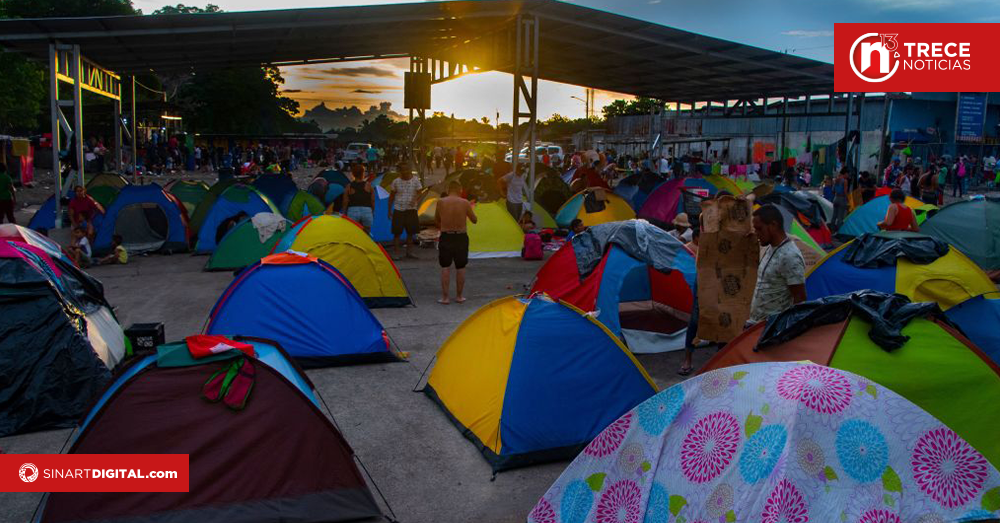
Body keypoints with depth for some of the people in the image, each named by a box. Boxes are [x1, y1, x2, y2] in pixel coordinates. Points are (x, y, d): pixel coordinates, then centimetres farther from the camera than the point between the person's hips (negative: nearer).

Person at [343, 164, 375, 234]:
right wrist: (372, 212, 17)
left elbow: (345, 202, 3)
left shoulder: (349, 186, 0)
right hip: (367, 211, 0)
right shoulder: (368, 185, -1)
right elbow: (373, 201, 4)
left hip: (352, 212, 0)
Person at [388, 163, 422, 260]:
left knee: (411, 232, 5)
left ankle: (409, 252, 18)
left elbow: (419, 194, -1)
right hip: (398, 210, -1)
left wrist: (416, 200, -24)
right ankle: (395, 253, 3)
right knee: (397, 232, -4)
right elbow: (391, 196, 7)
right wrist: (389, 210, 4)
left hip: (411, 210, 1)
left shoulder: (415, 181, -1)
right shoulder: (396, 182, -1)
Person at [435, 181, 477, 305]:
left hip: (445, 237, 0)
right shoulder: (465, 203, -7)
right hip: (461, 237, 0)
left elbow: (436, 221, 7)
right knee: (460, 268, 11)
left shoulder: (441, 202, -4)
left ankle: (444, 297, 6)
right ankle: (459, 296, 19)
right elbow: (474, 220, 4)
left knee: (445, 268, 7)